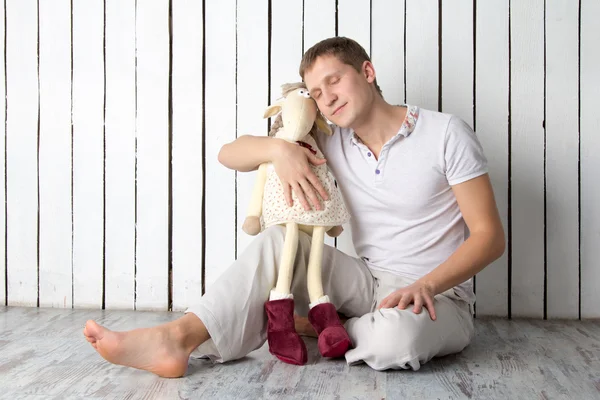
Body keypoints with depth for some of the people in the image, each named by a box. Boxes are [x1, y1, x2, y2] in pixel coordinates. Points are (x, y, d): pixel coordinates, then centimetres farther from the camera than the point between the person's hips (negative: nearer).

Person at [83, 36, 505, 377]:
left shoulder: (446, 134, -10)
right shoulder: (331, 144, 2)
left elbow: (490, 235, -11)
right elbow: (230, 154, 2)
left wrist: (425, 285, -25)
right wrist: (279, 148, -20)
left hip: (441, 296, -3)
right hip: (371, 284, 4)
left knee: (396, 337, -38)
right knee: (278, 241, -15)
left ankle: (320, 324, -8)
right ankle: (180, 337, -27)